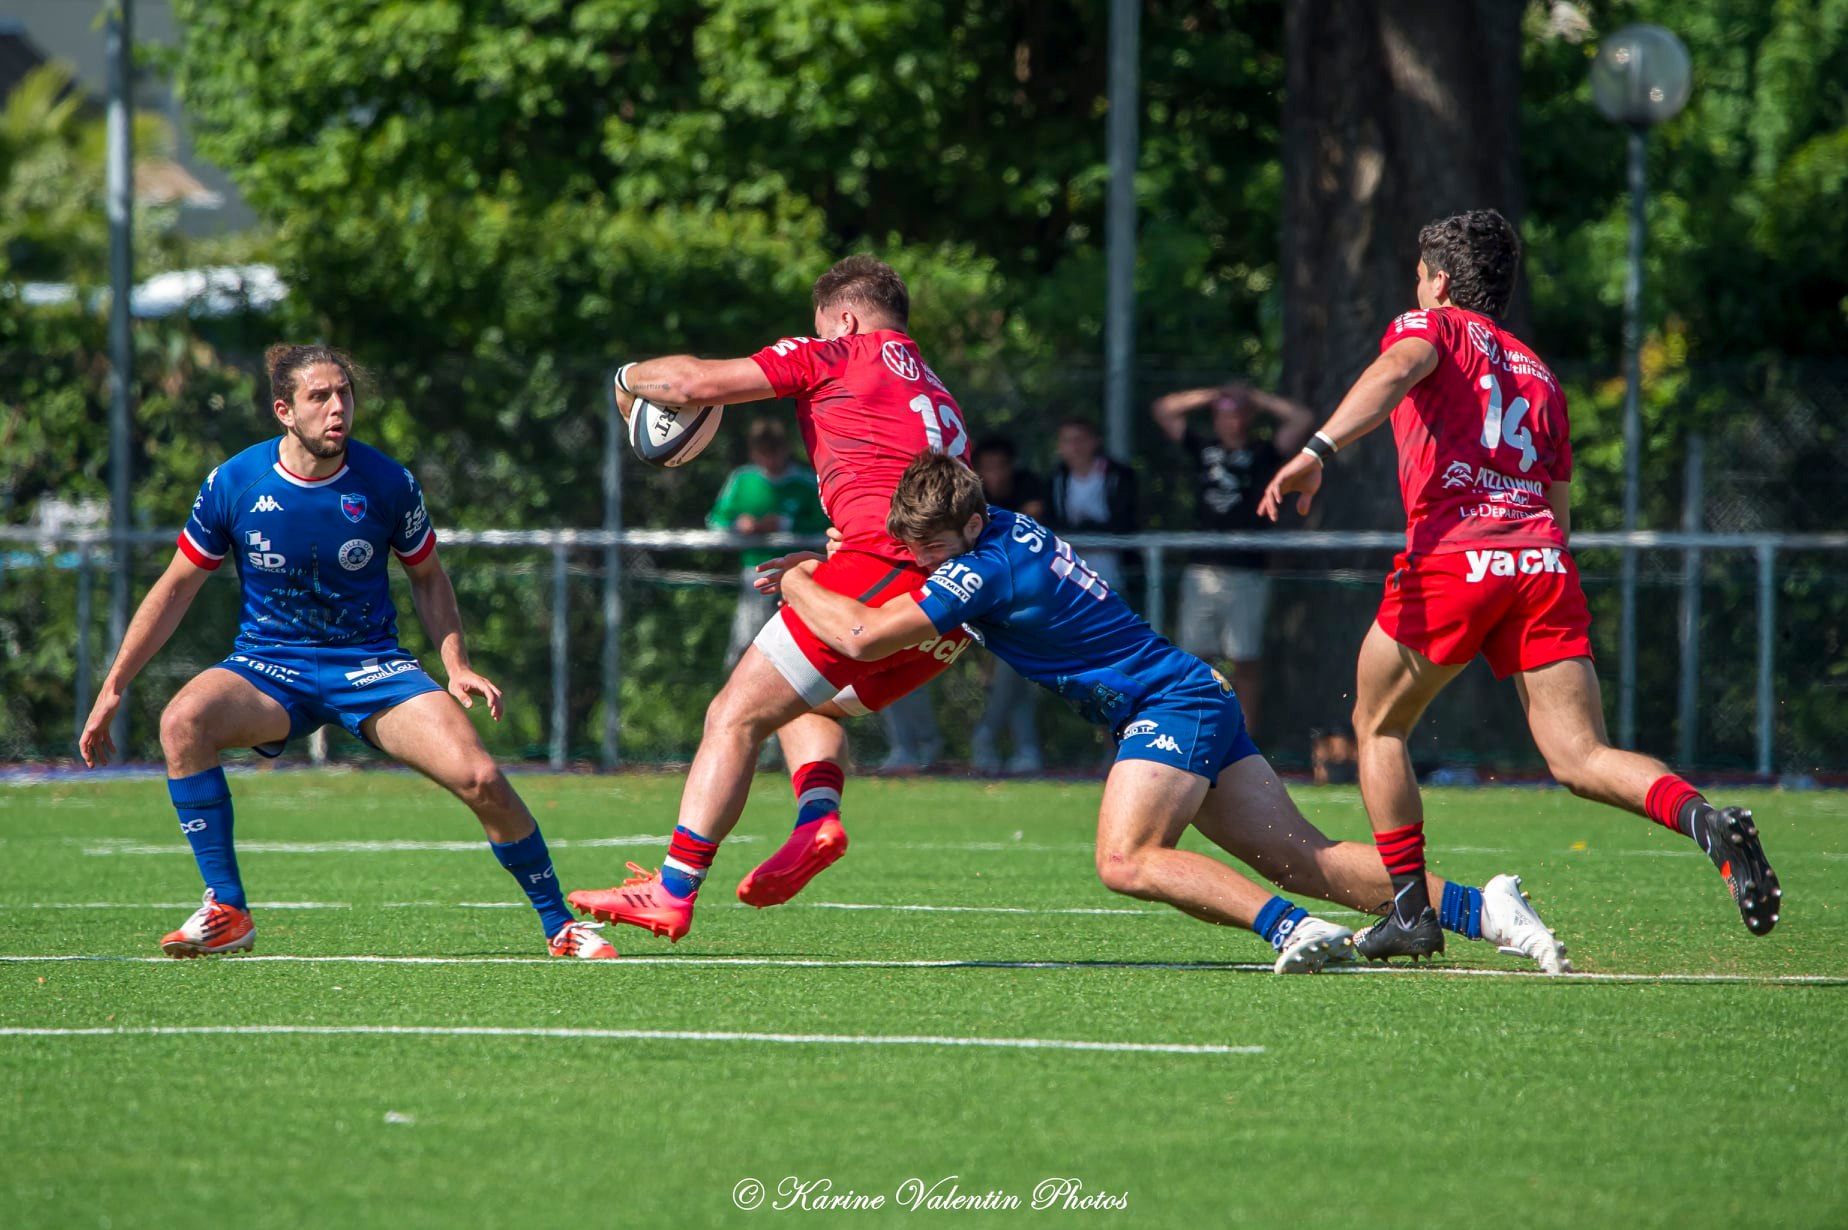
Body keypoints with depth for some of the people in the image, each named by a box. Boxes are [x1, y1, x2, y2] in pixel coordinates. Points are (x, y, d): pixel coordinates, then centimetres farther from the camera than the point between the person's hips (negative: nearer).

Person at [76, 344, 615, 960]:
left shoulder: (388, 484, -8)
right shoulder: (233, 484, -9)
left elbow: (428, 578, 9)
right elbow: (176, 587, 3)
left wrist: (457, 665, -6)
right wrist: (113, 688, 2)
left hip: (372, 665, 0)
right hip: (267, 666, 0)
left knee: (479, 777, -21)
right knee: (183, 722, -32)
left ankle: (558, 924, 2)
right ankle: (227, 912, -20)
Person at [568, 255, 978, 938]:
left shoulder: (838, 353, 10)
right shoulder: (941, 399, 31)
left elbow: (694, 382, 3)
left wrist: (630, 376, 24)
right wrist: (821, 567, 36)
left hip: (884, 563, -8)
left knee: (735, 716, -3)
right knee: (809, 701, 28)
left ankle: (672, 892, -9)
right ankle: (819, 816, 0)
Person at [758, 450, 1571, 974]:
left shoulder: (985, 568, -18)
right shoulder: (1003, 531, 9)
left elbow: (863, 635, -17)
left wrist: (799, 586, -1)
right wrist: (829, 565, 18)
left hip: (1174, 704, -9)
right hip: (1197, 696, 9)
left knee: (1127, 860, -24)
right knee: (1304, 859, 1)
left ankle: (1292, 929, -32)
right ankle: (1478, 909, -5)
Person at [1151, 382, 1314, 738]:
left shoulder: (1263, 453, 6)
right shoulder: (1203, 448, 13)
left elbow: (1303, 419, -3)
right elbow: (1163, 409, 15)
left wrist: (1257, 399, 6)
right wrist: (1213, 395, 12)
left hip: (1247, 574, -3)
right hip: (1201, 572, 3)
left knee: (1247, 663, -3)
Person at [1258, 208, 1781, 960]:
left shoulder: (1430, 326, 13)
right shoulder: (1539, 373, 29)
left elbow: (1395, 371, -13)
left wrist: (1318, 450, -26)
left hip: (1453, 554, -4)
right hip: (1544, 561, 5)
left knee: (1377, 727, 16)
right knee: (1580, 757, -3)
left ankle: (1410, 909, 10)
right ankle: (1702, 819, -30)